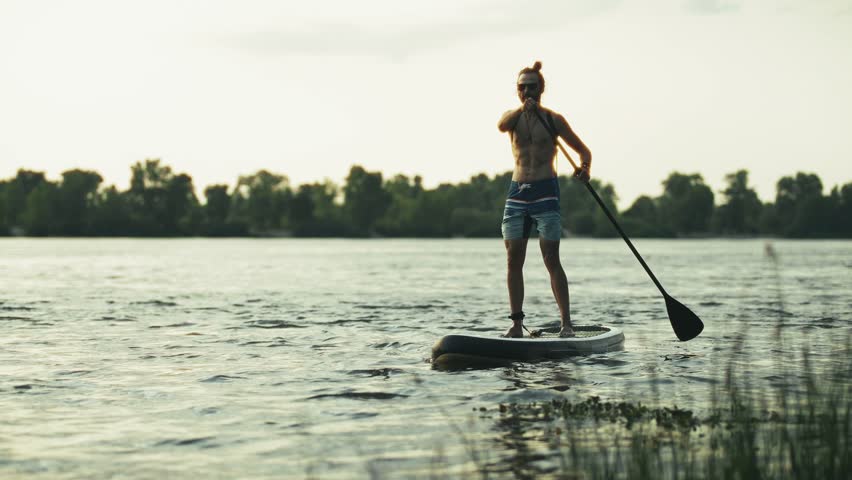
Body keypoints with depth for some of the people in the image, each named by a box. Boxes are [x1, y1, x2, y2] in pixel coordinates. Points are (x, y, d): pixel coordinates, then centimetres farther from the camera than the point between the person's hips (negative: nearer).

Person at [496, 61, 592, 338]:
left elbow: (583, 150, 4)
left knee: (551, 260, -8)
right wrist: (522, 110, -34)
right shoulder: (513, 116, 9)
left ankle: (566, 323, -7)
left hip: (545, 192, -3)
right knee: (513, 260, -1)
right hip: (516, 192, 3)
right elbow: (502, 125, -16)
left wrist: (585, 168, -18)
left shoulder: (553, 119, 2)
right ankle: (517, 323, 3)